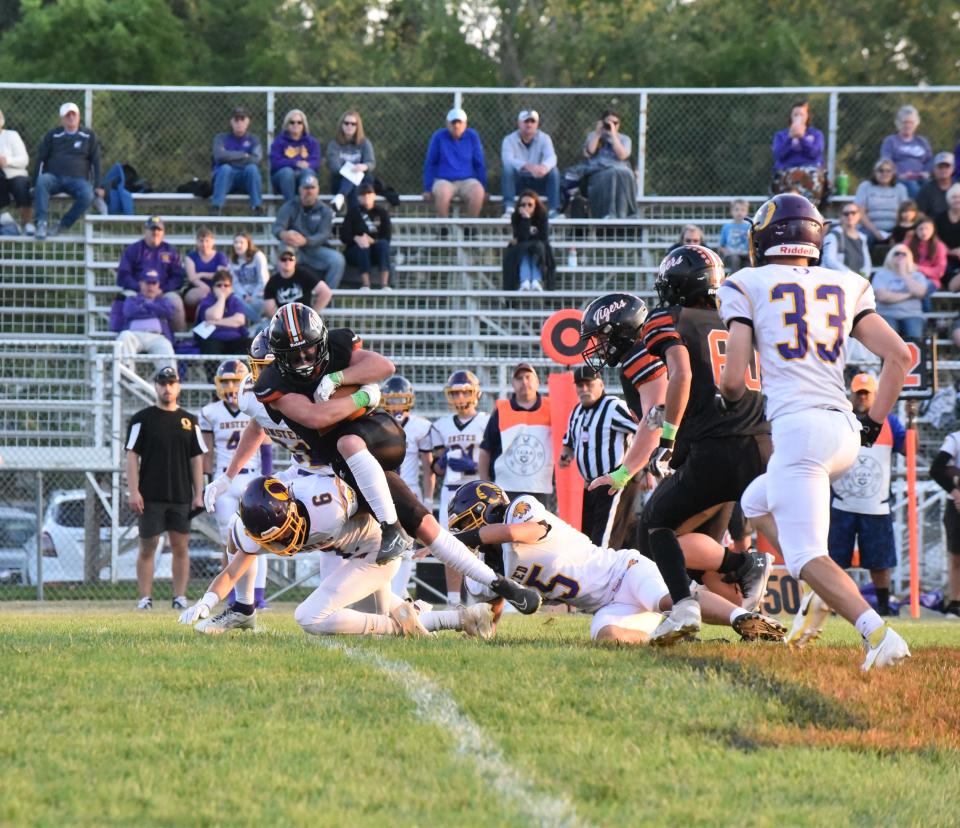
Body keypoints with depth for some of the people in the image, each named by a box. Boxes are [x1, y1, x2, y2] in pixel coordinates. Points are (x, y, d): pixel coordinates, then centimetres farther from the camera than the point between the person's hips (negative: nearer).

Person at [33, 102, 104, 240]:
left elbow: (96, 161, 11)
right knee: (42, 181, -36)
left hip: (77, 180, 0)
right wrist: (34, 184, -2)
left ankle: (62, 226, -22)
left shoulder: (89, 136, 13)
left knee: (88, 195, -34)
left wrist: (98, 186, 0)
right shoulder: (53, 136, 12)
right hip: (54, 177, 0)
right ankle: (42, 223, -37)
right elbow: (40, 160, 9)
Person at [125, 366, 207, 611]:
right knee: (147, 547, -2)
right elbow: (132, 456, 0)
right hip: (150, 497, -2)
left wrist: (198, 494, 4)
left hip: (181, 498, 2)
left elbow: (197, 459, 11)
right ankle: (145, 598, 1)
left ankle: (180, 597, 6)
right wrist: (134, 492, -9)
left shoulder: (189, 421, 11)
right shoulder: (142, 419, 2)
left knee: (181, 546, 2)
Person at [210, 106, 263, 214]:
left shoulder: (253, 140, 9)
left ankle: (257, 207, -31)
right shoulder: (221, 138, 7)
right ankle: (216, 207, -36)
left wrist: (231, 159, -11)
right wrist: (243, 155, -9)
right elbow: (219, 155, -14)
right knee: (225, 168, -34)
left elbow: (257, 159, -11)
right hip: (226, 177, -1)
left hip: (247, 178, 1)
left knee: (252, 168, -31)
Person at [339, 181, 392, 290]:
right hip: (355, 252, -1)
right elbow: (344, 236, -4)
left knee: (383, 244, -31)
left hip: (376, 253, 1)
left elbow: (386, 238, -4)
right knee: (363, 245, -34)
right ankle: (365, 284, -46)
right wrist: (356, 238, -25)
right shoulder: (353, 213, 5)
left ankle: (384, 284, -42)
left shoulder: (381, 213, 7)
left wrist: (372, 240, -22)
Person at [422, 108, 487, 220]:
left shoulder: (472, 137, 4)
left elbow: (479, 164, 9)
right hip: (444, 181, -1)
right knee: (442, 192, -37)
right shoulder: (439, 137, 0)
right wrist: (427, 189, -2)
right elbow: (430, 164, 4)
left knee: (478, 192, -33)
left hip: (467, 181, 1)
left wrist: (484, 189, 3)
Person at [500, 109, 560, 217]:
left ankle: (554, 210, -32)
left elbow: (551, 157, -18)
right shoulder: (509, 140, -6)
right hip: (518, 182, -1)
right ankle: (509, 209, -40)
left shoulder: (544, 138, 0)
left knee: (553, 170, -25)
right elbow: (507, 159, -26)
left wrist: (544, 167, -45)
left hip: (538, 181, 1)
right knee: (507, 169, -31)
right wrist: (528, 167, -44)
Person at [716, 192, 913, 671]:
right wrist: (873, 424, 16)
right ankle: (821, 593, 9)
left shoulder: (748, 286, 4)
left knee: (807, 556, -6)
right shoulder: (846, 287, 15)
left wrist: (731, 398, 22)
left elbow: (733, 379, -2)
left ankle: (876, 631, -29)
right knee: (757, 503, 28)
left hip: (798, 428, -6)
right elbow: (900, 355, 7)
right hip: (845, 433, 6)